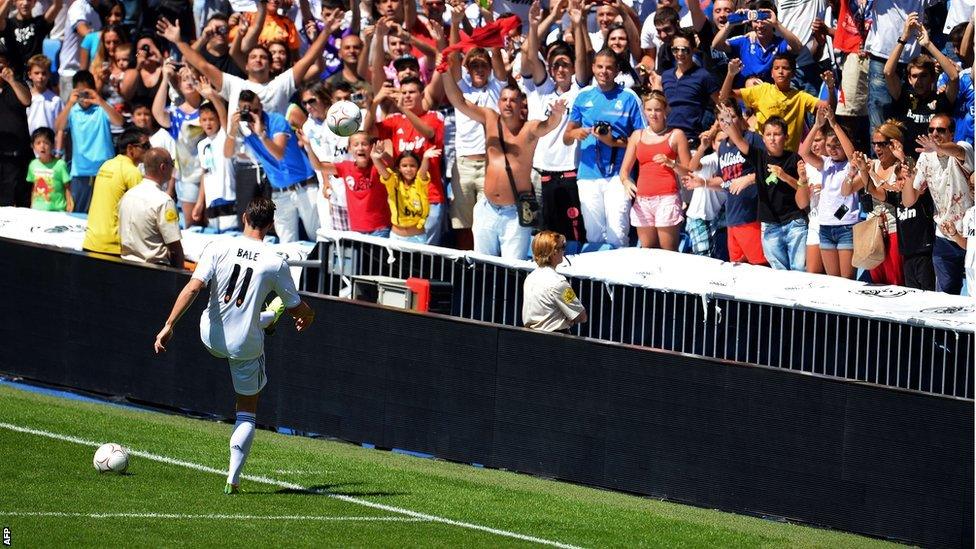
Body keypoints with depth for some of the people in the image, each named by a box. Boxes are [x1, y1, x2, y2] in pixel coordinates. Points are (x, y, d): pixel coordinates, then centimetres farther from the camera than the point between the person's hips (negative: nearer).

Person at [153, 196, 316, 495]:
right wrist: (308, 316, 23)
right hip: (245, 344, -2)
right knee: (247, 411, 13)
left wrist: (169, 326, -19)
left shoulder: (218, 248, -12)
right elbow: (297, 308, -2)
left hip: (211, 337, 2)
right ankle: (233, 479, 8)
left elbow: (193, 288, -20)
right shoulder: (276, 263, -12)